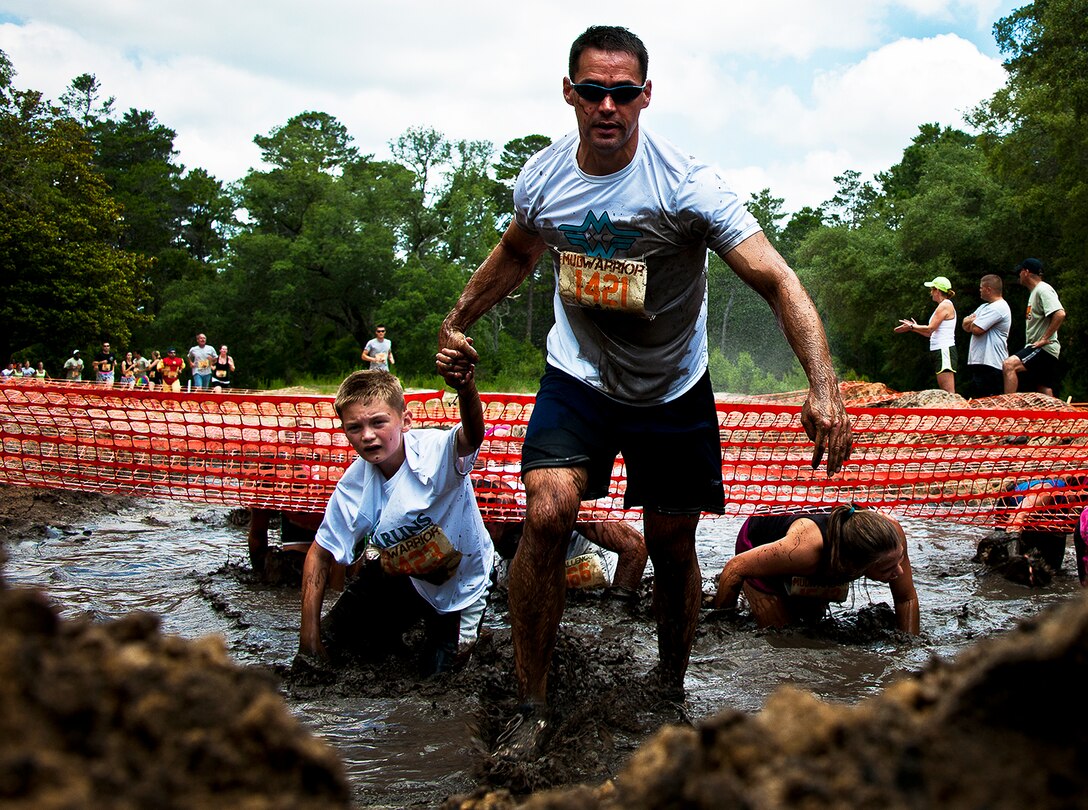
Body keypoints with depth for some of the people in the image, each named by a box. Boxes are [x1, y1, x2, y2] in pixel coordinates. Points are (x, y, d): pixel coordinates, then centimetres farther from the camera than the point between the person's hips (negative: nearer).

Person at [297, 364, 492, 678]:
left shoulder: (434, 451, -33)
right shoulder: (354, 484, -19)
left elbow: (471, 438, -59)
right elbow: (320, 554, -8)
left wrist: (466, 390, -82)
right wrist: (309, 631, -13)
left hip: (463, 584, -3)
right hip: (402, 578, 4)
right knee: (337, 636, 8)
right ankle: (412, 615, 34)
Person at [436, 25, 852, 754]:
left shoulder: (684, 185, -23)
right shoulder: (540, 180, -9)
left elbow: (776, 280, -29)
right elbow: (516, 255, 15)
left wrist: (824, 386, -41)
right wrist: (457, 322, 21)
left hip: (672, 391, -1)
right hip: (578, 375, 2)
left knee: (673, 549, 5)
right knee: (546, 514, -19)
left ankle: (673, 694, 32)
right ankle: (532, 706, -3)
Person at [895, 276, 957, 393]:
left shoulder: (945, 305, -9)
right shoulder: (944, 306, 21)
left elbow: (929, 329, -15)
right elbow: (932, 334, 20)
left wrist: (911, 327, -1)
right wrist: (915, 327, 22)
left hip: (944, 352, -10)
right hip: (940, 351, 10)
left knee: (948, 393, -15)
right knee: (945, 394, 8)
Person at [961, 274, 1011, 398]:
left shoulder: (998, 308, -13)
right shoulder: (984, 307, 21)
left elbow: (976, 330, -20)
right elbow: (965, 325, 17)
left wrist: (971, 322, 3)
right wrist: (973, 321, -6)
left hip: (990, 366, -11)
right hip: (978, 362, 11)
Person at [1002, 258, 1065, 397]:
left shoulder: (1043, 289, -12)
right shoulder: (1035, 291, 20)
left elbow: (1060, 314, -26)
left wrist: (1045, 338, -23)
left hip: (1044, 348, -11)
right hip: (1039, 349, 11)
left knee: (1009, 365, -27)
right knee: (1045, 392, 10)